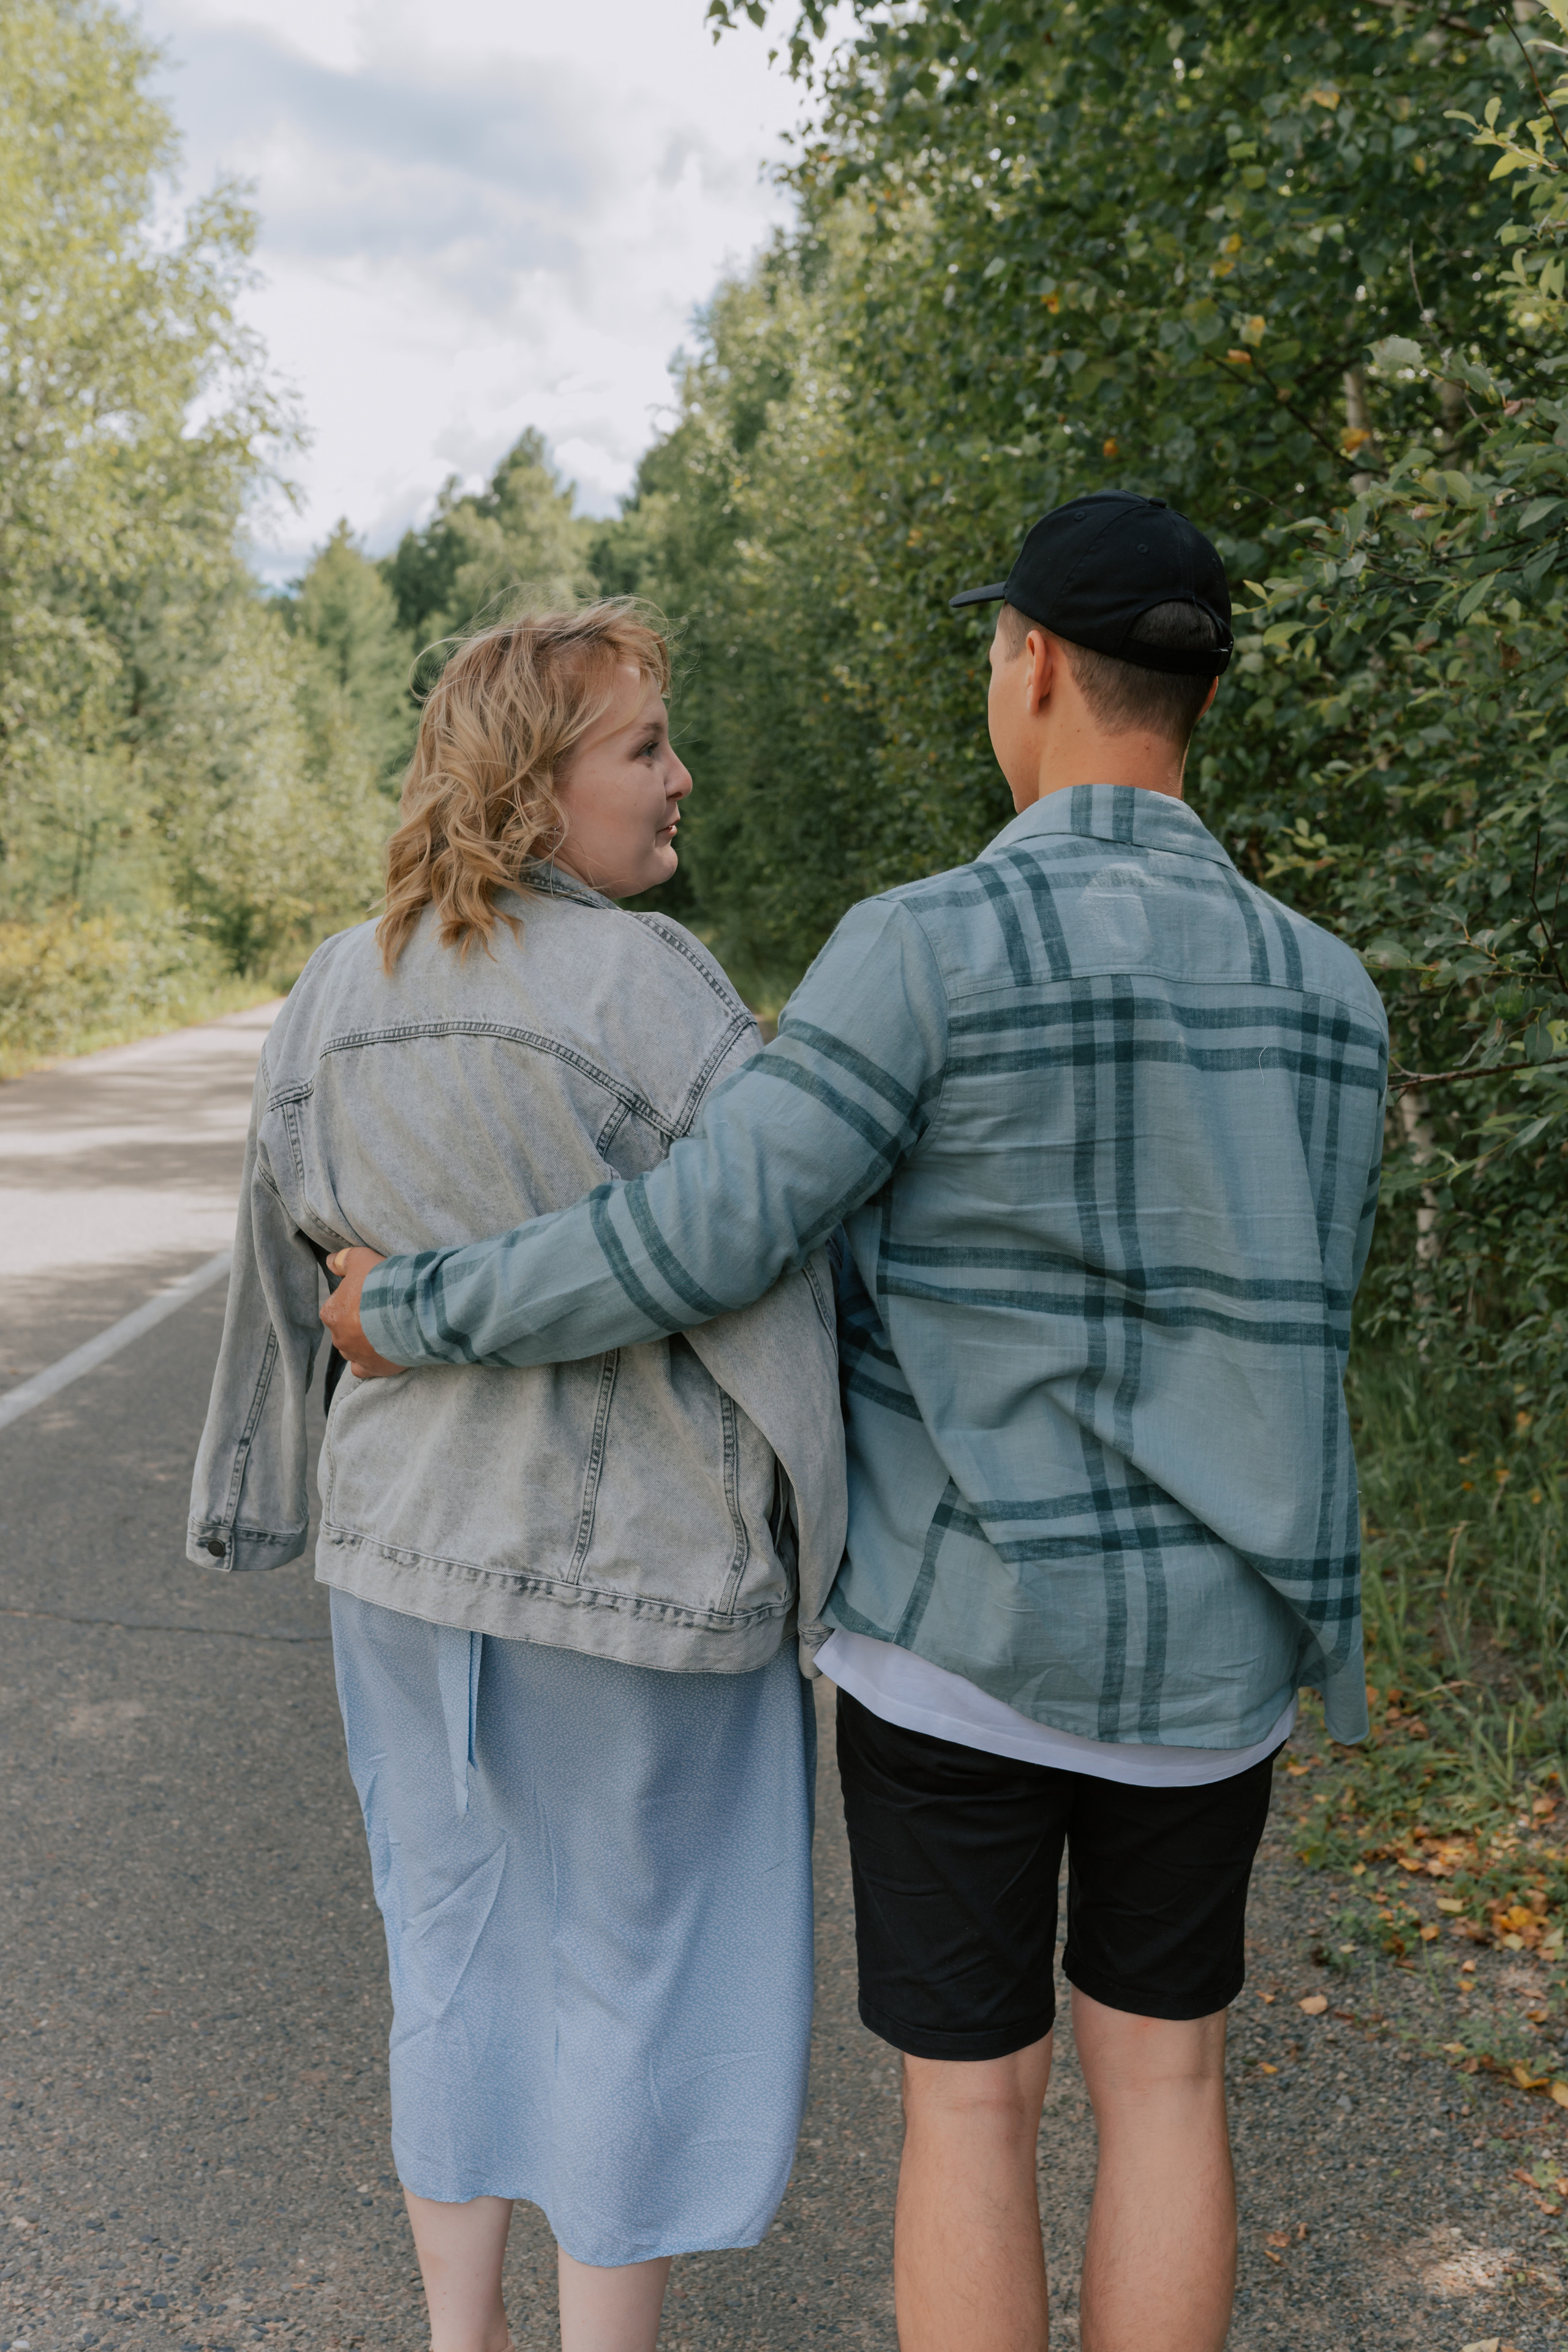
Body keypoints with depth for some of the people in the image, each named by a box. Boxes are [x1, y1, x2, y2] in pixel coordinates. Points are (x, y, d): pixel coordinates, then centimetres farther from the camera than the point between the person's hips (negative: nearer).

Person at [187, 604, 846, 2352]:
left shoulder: (332, 999, 1)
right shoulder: (654, 993, -18)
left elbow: (295, 1268, 9)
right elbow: (767, 1279, -18)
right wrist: (826, 1542, -8)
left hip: (413, 1545, 6)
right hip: (636, 1558, -6)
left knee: (456, 1949, 20)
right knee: (638, 1978, 11)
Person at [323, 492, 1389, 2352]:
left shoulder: (929, 946, -18)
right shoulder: (1324, 992, 0)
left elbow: (698, 1242, -21)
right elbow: (1285, 1321, 10)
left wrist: (419, 1312, -5)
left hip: (963, 1625, -4)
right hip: (1200, 1639, 4)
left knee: (971, 2097, 12)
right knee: (1160, 2073, 19)